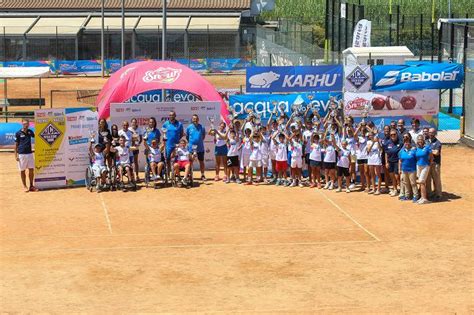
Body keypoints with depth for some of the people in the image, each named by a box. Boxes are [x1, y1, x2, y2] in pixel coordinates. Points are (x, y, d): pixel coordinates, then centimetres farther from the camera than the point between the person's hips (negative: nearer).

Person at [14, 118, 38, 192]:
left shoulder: (30, 132, 6)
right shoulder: (18, 133, -5)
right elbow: (16, 145, -3)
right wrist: (16, 155, -8)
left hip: (30, 153, 4)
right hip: (21, 154, -4)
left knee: (31, 169, 4)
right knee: (22, 171, 4)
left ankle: (31, 186, 14)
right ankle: (24, 186, 13)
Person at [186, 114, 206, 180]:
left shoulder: (202, 127, -3)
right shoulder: (189, 127, -3)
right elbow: (187, 136, 9)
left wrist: (200, 141, 7)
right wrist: (190, 142, 6)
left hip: (200, 148, 0)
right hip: (191, 148, 0)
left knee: (201, 161, 7)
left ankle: (202, 175, 16)